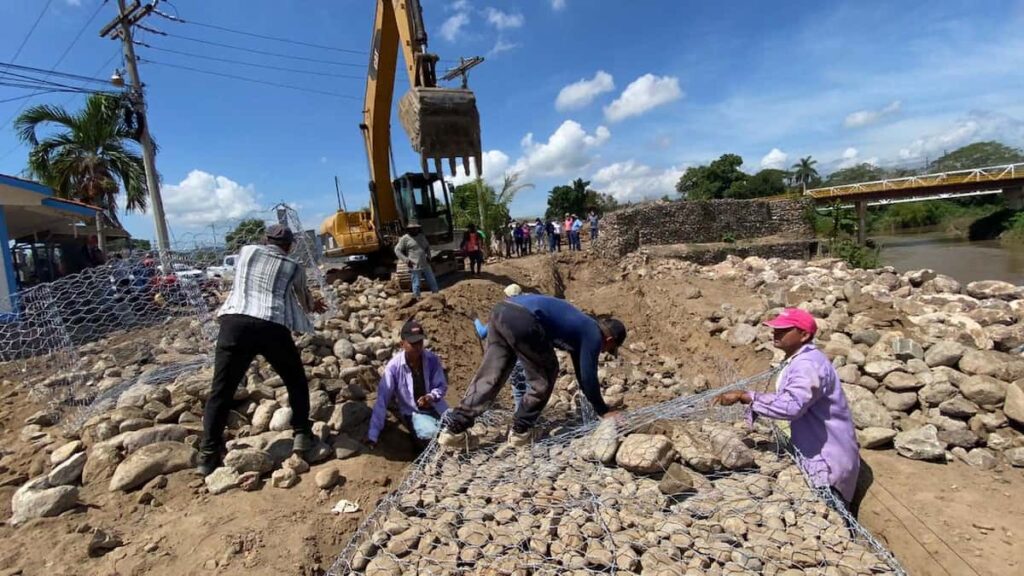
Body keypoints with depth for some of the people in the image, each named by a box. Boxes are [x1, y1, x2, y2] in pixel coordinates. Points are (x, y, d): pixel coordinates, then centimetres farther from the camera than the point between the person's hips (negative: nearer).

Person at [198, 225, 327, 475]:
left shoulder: (246, 252, 23)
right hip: (273, 328, -1)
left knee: (221, 389, 9)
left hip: (235, 323, 2)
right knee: (296, 381, 20)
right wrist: (314, 306, 60)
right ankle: (302, 434, 21)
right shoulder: (294, 268, 18)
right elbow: (305, 301, 34)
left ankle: (208, 454, 10)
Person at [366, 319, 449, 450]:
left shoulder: (432, 359, -15)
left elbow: (442, 386, -3)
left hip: (436, 408, 3)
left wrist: (432, 397, -28)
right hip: (414, 413, -3)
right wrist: (373, 436, -23)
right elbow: (382, 399, -21)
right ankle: (419, 437, 9)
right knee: (433, 436, -27)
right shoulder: (394, 366, -21)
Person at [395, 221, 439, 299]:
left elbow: (427, 247, 27)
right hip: (414, 267, -6)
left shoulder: (422, 236, 13)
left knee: (433, 283, 12)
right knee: (416, 286, 1)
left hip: (425, 265, 6)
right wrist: (406, 260, -15)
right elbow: (397, 250, -5)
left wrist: (428, 256, 11)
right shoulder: (405, 239, -4)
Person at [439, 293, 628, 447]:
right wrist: (603, 411, 24)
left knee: (489, 377, 11)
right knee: (544, 377, 11)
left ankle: (453, 429, 9)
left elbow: (581, 372, 44)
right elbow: (588, 376, 10)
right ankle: (520, 431, 17)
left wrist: (596, 404, 53)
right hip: (523, 319, -8)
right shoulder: (593, 335, 10)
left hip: (502, 310, 9)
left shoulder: (582, 328, 34)